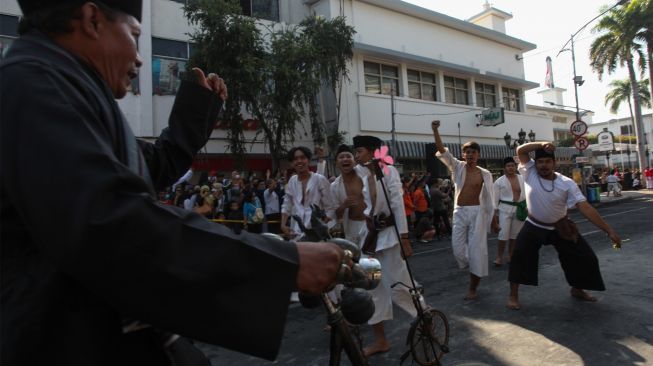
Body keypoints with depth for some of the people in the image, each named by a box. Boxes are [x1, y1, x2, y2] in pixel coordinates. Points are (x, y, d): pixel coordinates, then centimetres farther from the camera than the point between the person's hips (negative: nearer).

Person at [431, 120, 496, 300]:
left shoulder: (485, 174, 2)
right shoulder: (457, 167, 2)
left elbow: (489, 197, 7)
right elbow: (442, 151, -9)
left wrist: (493, 218, 6)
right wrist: (435, 131, -22)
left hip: (477, 212, -1)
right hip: (459, 212, 1)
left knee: (476, 248, 0)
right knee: (458, 247, 0)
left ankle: (473, 288, 12)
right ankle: (473, 270, 32)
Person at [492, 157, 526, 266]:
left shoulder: (522, 179, 5)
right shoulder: (499, 181, -4)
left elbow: (526, 193, 9)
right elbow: (495, 198, -2)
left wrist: (527, 206, 2)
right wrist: (495, 212, -4)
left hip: (519, 209, 3)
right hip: (505, 209, -3)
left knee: (515, 234, 11)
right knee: (503, 234, -7)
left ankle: (511, 256, 24)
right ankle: (499, 257, 5)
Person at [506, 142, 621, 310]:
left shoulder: (567, 183, -17)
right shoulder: (530, 173, -15)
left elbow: (585, 207, -20)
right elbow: (520, 150, -24)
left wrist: (608, 230, -25)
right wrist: (541, 144, -37)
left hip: (560, 227, 2)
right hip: (534, 227, -2)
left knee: (586, 257, 6)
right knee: (520, 255, -21)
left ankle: (577, 290, 34)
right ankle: (513, 295, -9)